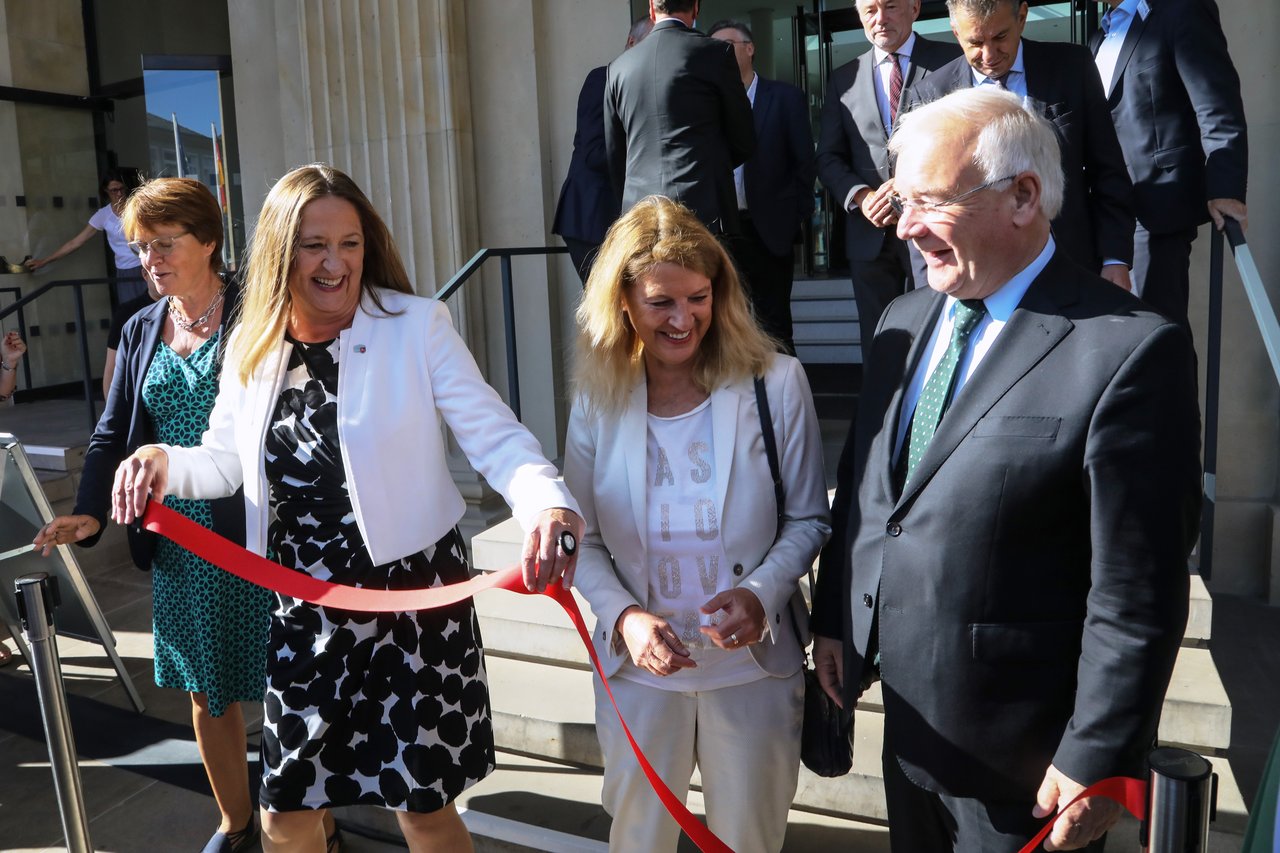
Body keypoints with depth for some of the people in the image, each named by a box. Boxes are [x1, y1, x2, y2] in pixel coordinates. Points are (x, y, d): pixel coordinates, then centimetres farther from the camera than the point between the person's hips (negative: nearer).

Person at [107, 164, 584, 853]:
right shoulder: (252, 348, 4)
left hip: (412, 594, -4)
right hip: (303, 611, 5)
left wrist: (548, 504, -37)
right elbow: (226, 465, 14)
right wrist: (164, 461, -8)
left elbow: (495, 437, -17)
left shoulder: (417, 326, -10)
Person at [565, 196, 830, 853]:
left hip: (754, 663, -1)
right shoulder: (598, 399, -5)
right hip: (637, 665, 2)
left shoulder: (775, 384, -11)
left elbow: (807, 520, -4)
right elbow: (584, 539, 0)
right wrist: (623, 615, -17)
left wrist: (762, 591, -22)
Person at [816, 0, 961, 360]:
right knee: (878, 344, 8)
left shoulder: (951, 61, 3)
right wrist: (860, 196, -8)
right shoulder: (843, 79, 13)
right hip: (870, 232, 3)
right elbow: (828, 157, 11)